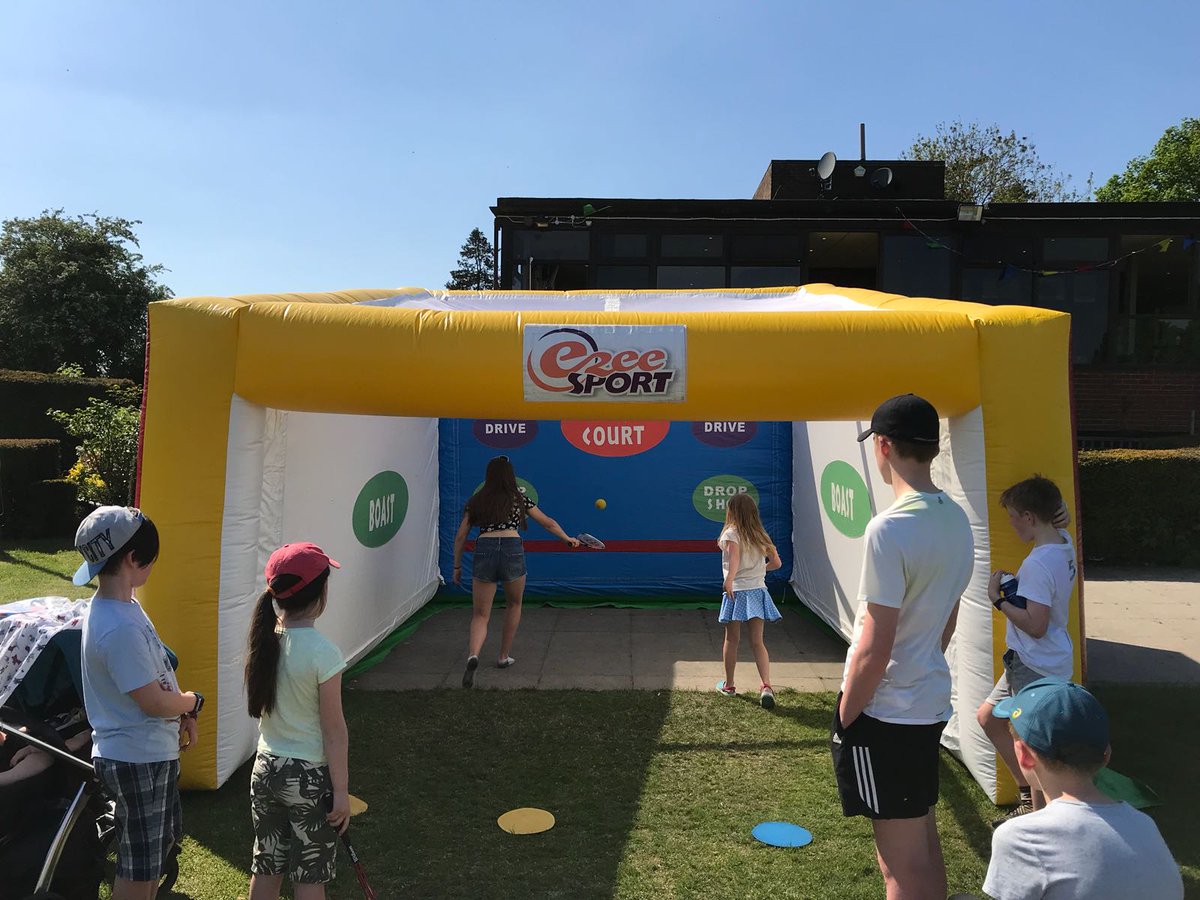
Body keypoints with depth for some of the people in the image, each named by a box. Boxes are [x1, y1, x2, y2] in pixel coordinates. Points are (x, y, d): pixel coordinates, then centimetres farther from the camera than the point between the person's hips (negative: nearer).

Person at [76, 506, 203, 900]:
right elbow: (155, 702, -25)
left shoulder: (121, 605, 2)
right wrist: (192, 701, -5)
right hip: (137, 760, -10)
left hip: (152, 752, 10)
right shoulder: (119, 629, -30)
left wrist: (183, 712, 3)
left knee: (157, 850, 26)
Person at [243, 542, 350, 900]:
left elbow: (261, 707, 8)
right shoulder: (322, 652, -23)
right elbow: (334, 732, -16)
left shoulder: (263, 640, -5)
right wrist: (341, 791, -9)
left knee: (266, 865, 21)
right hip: (309, 777, -6)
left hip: (266, 768, 6)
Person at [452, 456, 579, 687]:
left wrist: (457, 567, 22)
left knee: (480, 615, 6)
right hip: (512, 550, 0)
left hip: (484, 550, 1)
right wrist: (568, 539, 38)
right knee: (513, 605, 26)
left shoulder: (475, 502, 14)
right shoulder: (520, 499, 13)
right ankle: (504, 657, 31)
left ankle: (473, 655, -22)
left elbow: (460, 537, 12)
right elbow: (548, 523, 23)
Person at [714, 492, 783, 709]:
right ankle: (766, 685, -11)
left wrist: (729, 579, -41)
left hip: (737, 591, -4)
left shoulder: (731, 533, -8)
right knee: (757, 642, 5)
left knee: (731, 640, 10)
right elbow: (776, 562, 12)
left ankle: (728, 685, 22)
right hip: (758, 591, 4)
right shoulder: (761, 536, 9)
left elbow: (735, 557, -26)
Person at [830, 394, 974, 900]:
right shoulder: (957, 520, 4)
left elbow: (873, 650, -21)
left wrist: (844, 719, -10)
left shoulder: (891, 528, -23)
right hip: (932, 701, 9)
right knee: (923, 842, 23)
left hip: (886, 712, -9)